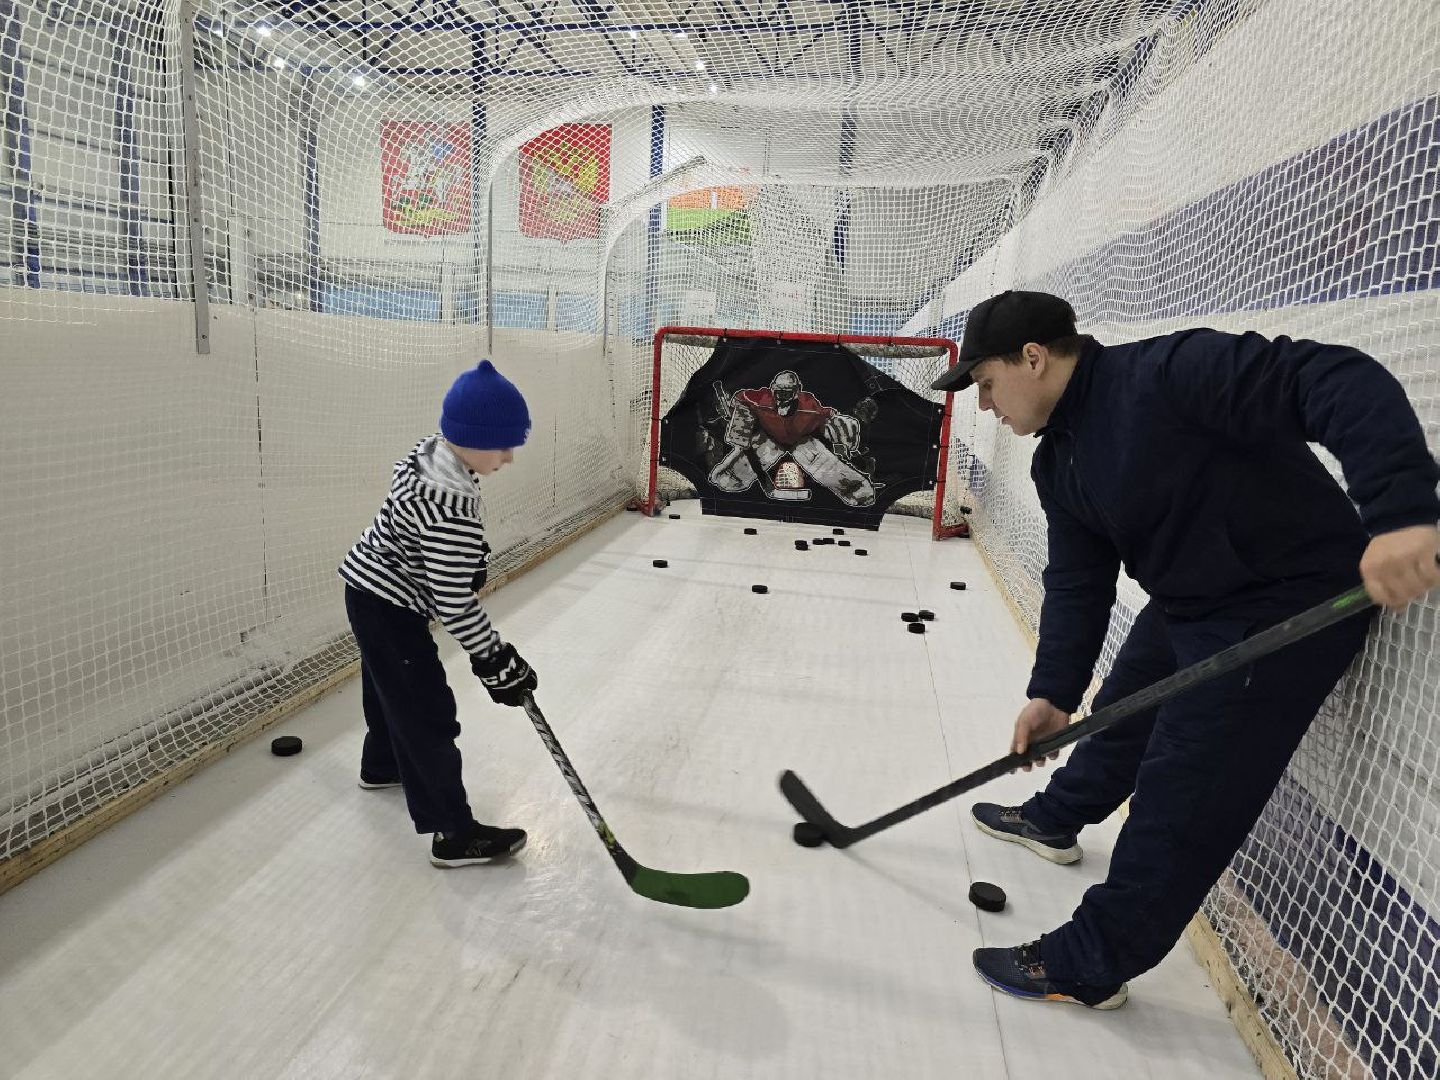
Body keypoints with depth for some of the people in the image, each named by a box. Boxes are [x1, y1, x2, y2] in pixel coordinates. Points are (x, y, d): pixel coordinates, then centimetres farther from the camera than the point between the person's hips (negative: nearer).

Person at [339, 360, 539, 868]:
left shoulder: (429, 450, -7)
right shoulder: (451, 512, -35)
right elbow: (454, 604, -30)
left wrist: (471, 555, 14)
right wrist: (497, 662, -21)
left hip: (373, 591, 10)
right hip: (390, 609, -10)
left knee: (393, 689, 30)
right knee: (428, 715, -4)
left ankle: (382, 765, 55)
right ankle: (454, 834, 5)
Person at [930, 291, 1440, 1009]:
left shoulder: (1170, 373, -25)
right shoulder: (1057, 463, 3)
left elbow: (1344, 382, -32)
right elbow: (1077, 581, 4)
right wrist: (1053, 691, -3)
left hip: (1288, 607, -9)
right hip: (1185, 604, 9)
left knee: (1181, 795, -5)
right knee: (1122, 714, 26)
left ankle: (1091, 965, 9)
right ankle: (1055, 819, 53)